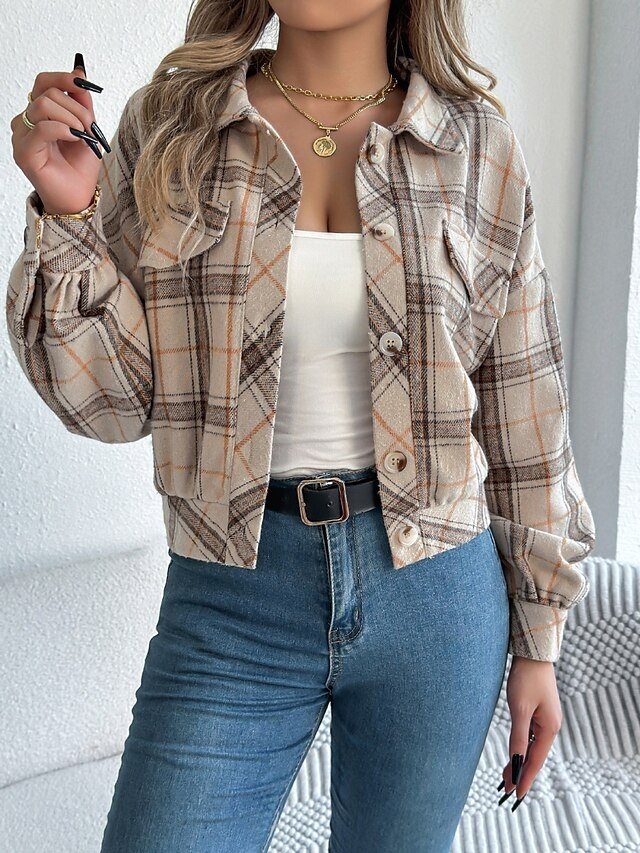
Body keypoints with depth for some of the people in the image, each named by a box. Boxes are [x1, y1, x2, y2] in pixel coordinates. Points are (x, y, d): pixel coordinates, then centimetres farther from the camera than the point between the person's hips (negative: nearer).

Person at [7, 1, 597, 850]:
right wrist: (70, 217, -13)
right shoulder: (168, 126, 0)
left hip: (433, 596, 1)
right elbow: (116, 401, 0)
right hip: (231, 598, 0)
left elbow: (521, 413, 4)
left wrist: (537, 641, 7)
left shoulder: (477, 145, 0)